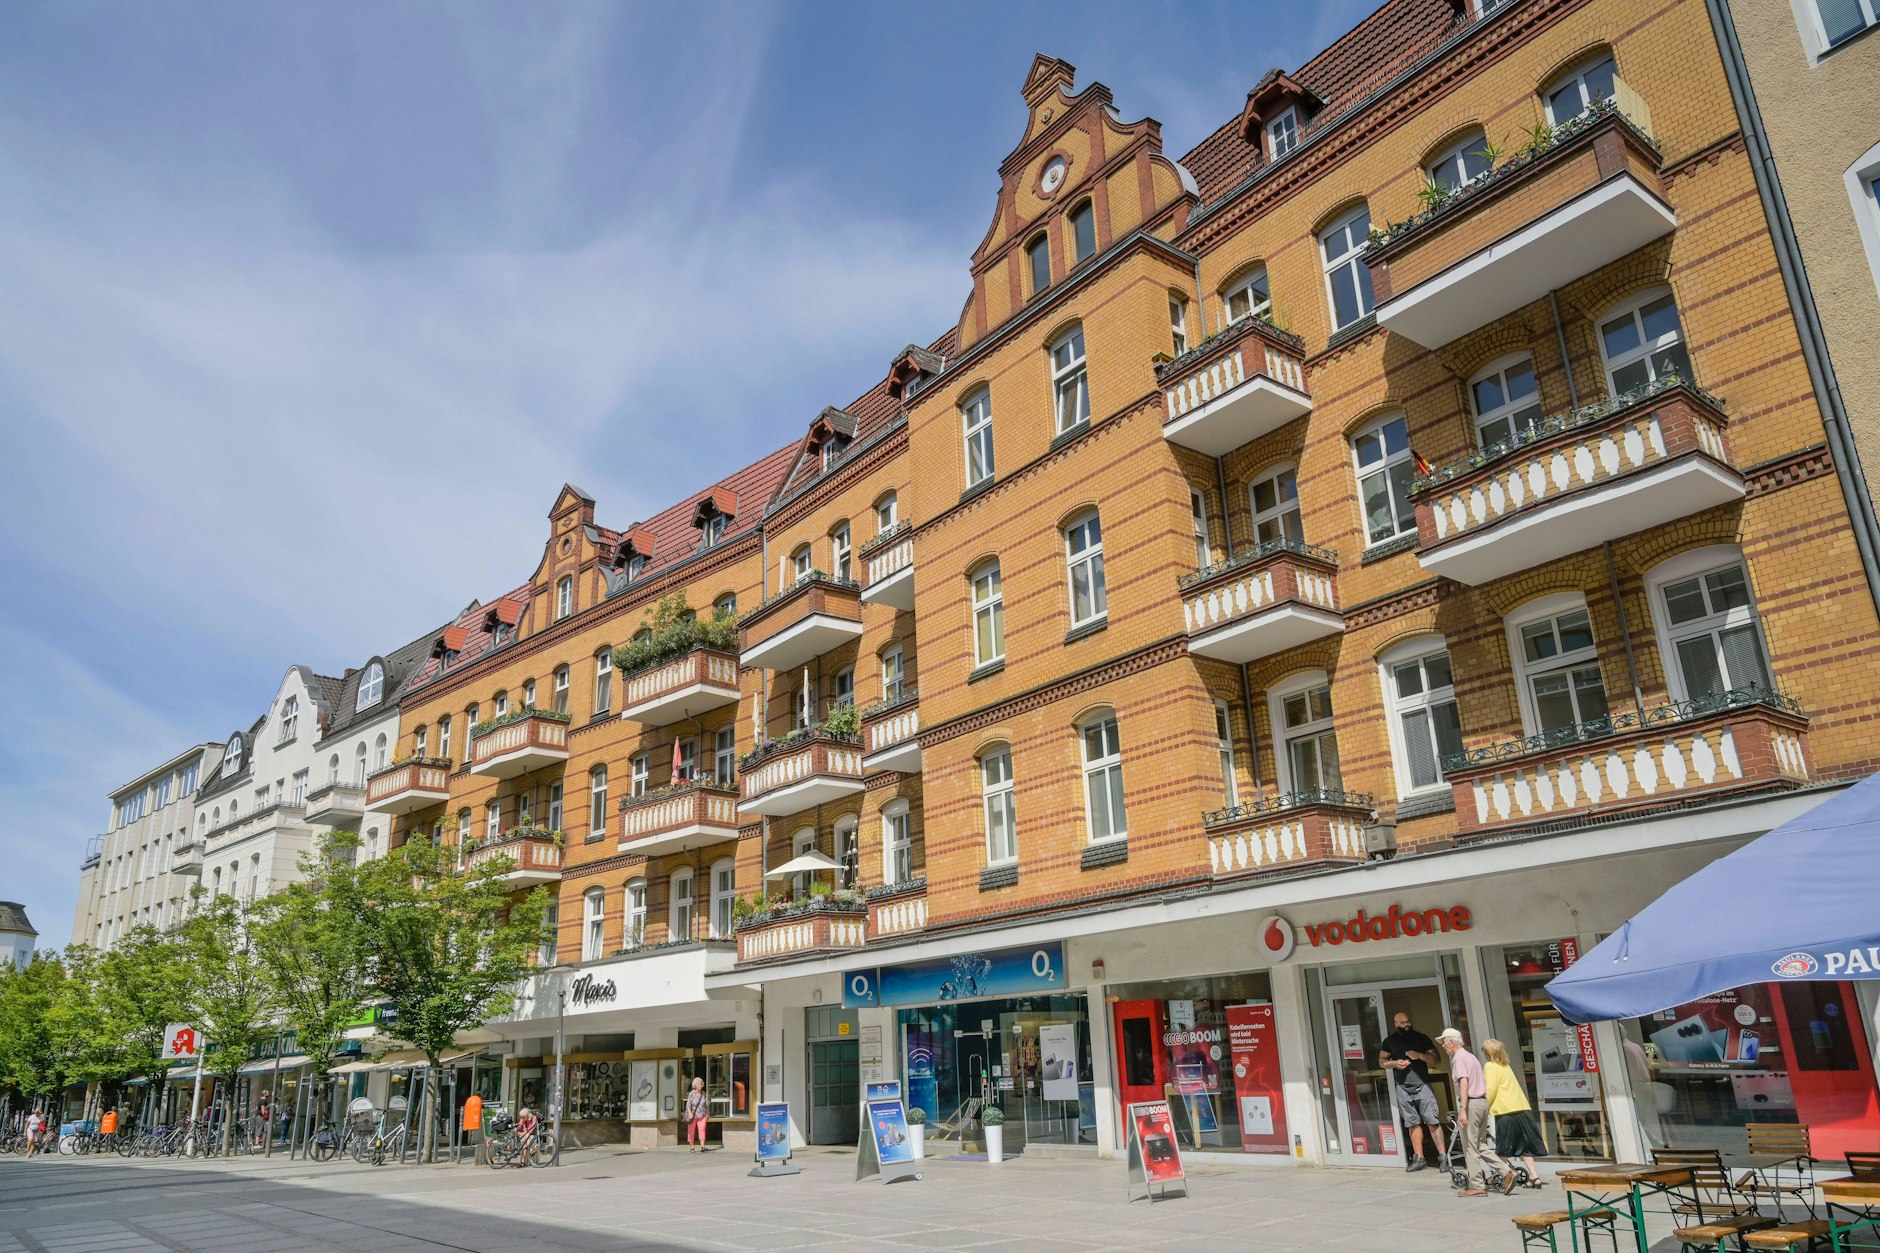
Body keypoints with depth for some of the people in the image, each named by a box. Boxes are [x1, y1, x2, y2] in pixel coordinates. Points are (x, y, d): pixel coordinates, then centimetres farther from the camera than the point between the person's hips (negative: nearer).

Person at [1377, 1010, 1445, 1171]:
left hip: (1422, 1085, -2)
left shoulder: (1421, 1038, 4)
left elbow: (1435, 1057, 3)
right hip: (1403, 1088, 2)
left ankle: (1443, 1156, -7)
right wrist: (1394, 1063, -7)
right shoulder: (1390, 1041, 8)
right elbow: (1382, 1061, 13)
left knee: (1433, 1121, -9)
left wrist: (1419, 1055, -14)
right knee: (1412, 1124, 6)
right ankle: (1418, 1158, 12)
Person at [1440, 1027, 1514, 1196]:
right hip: (1482, 1101, 9)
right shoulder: (1470, 1056, 18)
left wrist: (1462, 1110, -26)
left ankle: (1477, 1186, 3)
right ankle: (1506, 1172, 7)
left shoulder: (1459, 1058, -12)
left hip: (1470, 1103, -9)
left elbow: (1464, 1084, -22)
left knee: (1470, 1148, -1)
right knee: (1481, 1145, 16)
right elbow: (1484, 1082, 22)